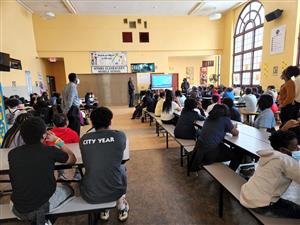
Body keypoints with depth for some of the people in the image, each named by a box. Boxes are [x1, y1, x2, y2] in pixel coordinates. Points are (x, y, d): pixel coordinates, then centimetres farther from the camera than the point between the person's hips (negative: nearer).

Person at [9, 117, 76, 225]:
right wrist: (57, 140, 5)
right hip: (43, 207, -4)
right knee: (68, 189, 25)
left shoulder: (12, 153, -9)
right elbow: (72, 159, 1)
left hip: (19, 210, 4)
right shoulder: (50, 151, -18)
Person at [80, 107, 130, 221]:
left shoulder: (83, 139, -4)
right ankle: (122, 208, 38)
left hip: (89, 195, 2)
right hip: (115, 192, -1)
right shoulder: (120, 136, -10)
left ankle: (104, 211, 39)